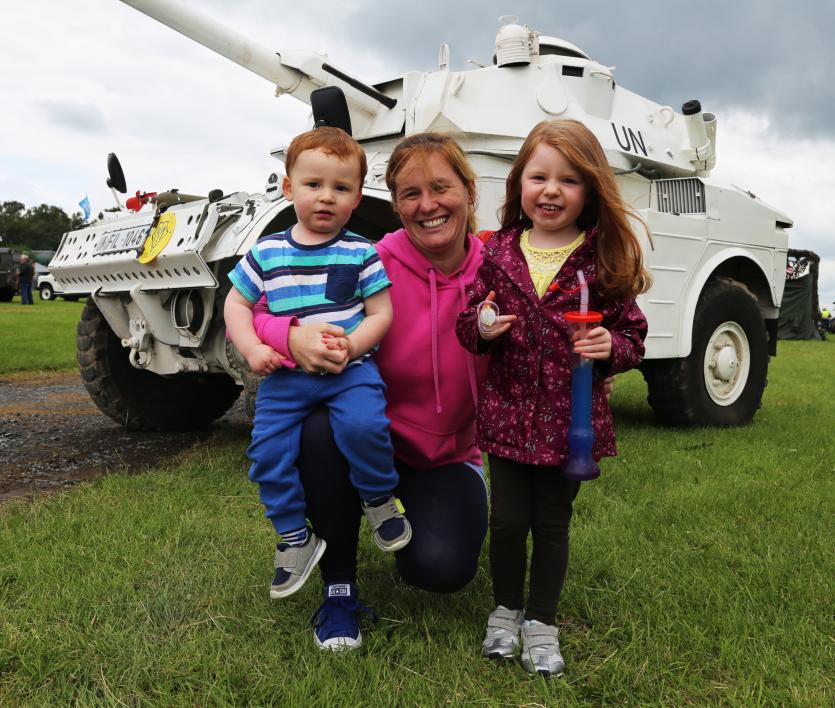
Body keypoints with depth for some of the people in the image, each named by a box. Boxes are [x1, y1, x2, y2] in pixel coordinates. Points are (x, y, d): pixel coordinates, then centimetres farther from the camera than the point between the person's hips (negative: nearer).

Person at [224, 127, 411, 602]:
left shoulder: (361, 253, 0)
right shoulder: (266, 253, 6)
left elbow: (381, 314, 0)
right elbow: (236, 303, 13)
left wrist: (351, 345, -17)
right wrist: (252, 348, -4)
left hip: (351, 367, -2)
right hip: (284, 376, 3)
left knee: (364, 425, -28)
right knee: (268, 451, -8)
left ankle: (381, 499, 3)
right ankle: (294, 538, 14)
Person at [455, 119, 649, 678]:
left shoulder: (606, 259, -4)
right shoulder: (499, 253, 0)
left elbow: (632, 333, 2)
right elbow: (467, 324, 6)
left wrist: (612, 348, -18)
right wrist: (481, 327, -15)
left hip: (573, 420, -1)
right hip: (508, 414, 1)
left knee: (552, 524, 12)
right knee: (508, 520, 9)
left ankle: (541, 623, 32)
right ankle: (506, 610, 34)